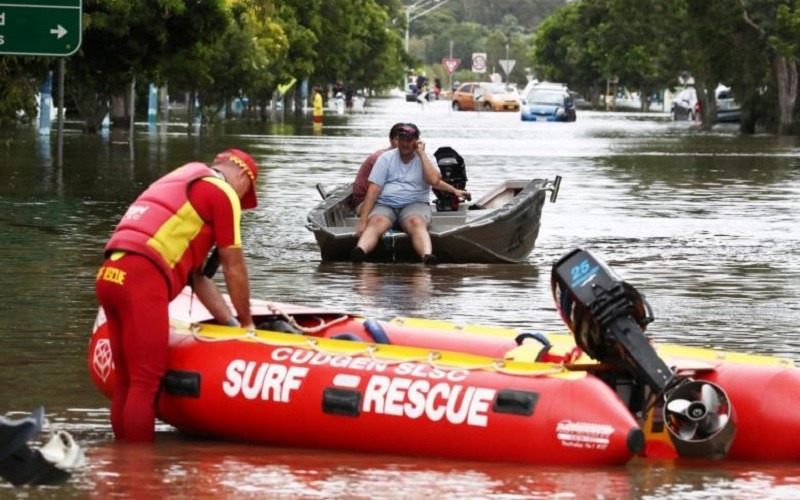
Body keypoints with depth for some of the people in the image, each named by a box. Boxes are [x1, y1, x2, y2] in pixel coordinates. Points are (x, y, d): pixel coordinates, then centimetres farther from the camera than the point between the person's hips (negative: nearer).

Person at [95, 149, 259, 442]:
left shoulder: (176, 184, 33)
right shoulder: (223, 193, 7)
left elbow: (196, 275, 32)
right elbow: (234, 269, 11)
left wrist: (231, 322, 30)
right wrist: (246, 322, 24)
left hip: (109, 275, 9)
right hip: (143, 278, -9)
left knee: (126, 381, 12)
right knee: (146, 383, -8)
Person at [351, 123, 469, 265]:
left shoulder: (424, 159, 11)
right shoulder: (386, 158, 10)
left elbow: (434, 181, -11)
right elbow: (373, 190, 2)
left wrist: (421, 154, -5)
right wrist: (363, 220, -9)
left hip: (415, 204, 0)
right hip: (385, 205, 0)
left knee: (416, 223, -36)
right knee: (376, 222, -34)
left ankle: (427, 256, -65)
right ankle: (360, 250, -65)